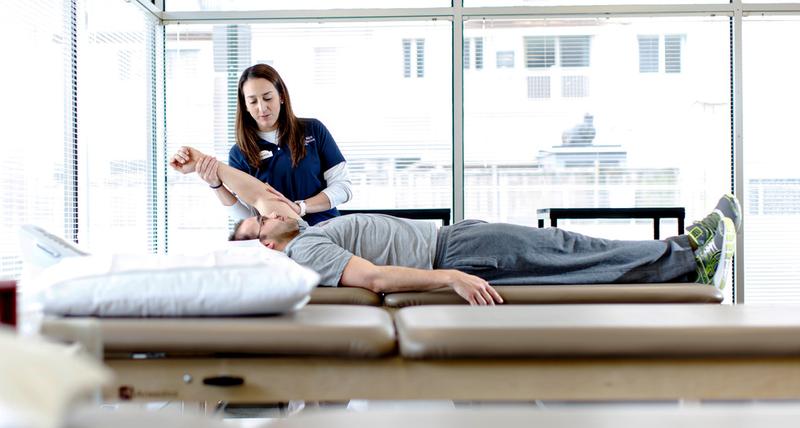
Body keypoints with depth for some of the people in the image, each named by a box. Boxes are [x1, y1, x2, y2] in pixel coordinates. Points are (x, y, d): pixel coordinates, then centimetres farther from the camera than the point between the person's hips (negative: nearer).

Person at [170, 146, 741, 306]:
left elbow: (264, 191, 26)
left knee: (564, 246, 2)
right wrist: (449, 279, -31)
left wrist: (208, 163, 21)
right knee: (566, 256, -11)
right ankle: (689, 260, -5)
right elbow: (375, 278, -25)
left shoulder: (300, 237, 15)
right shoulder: (306, 253, -12)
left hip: (450, 237, 9)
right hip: (452, 255, -9)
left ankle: (687, 252, 3)